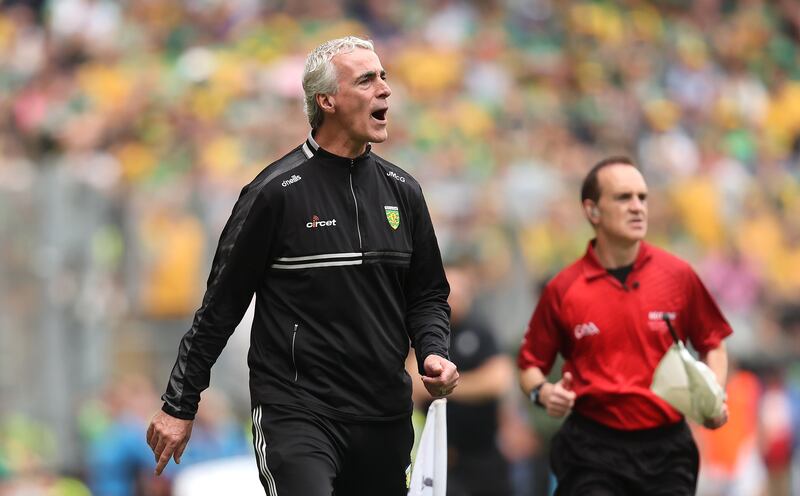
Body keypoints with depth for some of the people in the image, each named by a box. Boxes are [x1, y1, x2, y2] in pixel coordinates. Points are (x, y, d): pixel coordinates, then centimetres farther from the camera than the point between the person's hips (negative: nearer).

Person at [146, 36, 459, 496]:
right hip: (296, 412, -6)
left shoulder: (402, 191, 9)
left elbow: (428, 294, 19)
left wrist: (434, 353, -2)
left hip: (385, 418, 6)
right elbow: (220, 305, -4)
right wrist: (179, 406, -2)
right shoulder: (277, 191, -8)